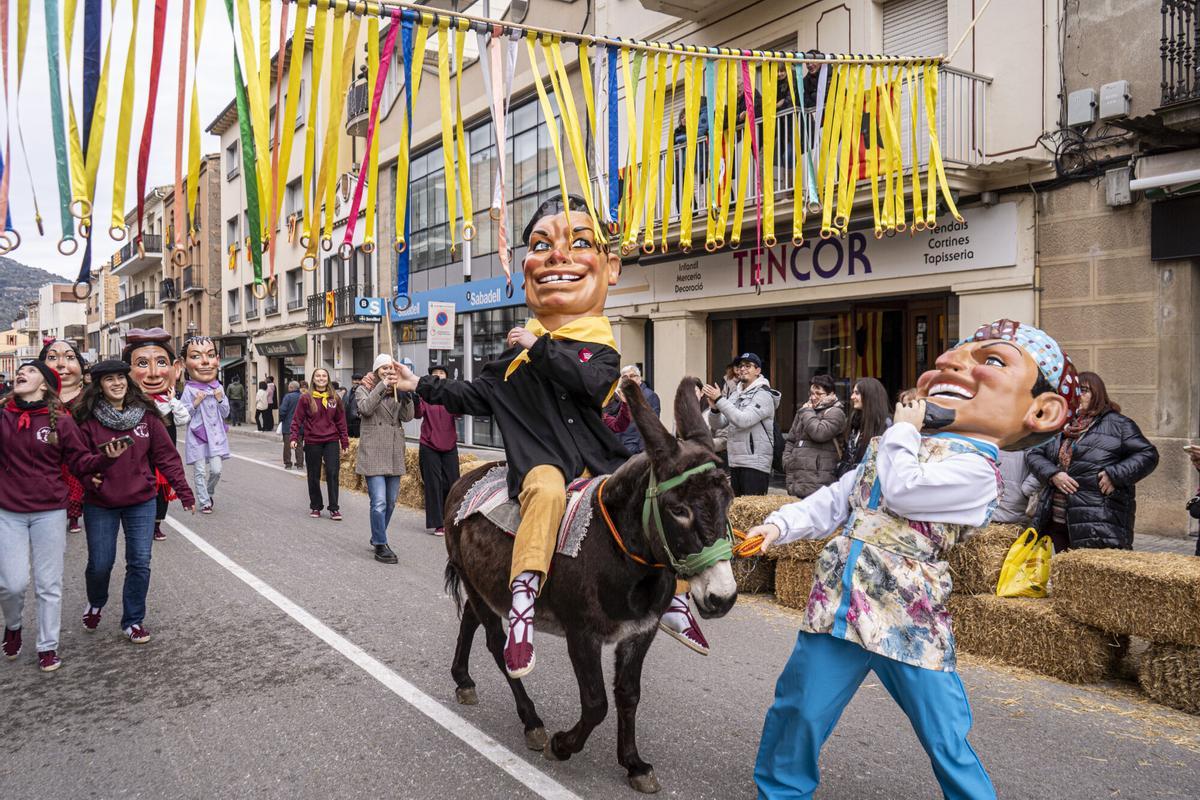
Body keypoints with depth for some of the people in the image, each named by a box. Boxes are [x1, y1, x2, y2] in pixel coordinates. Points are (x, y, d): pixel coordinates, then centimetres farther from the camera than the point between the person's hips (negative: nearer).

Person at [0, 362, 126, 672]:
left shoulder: (60, 420, -5)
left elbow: (80, 461, -1)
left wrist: (106, 457, -19)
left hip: (50, 513, -1)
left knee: (49, 585, 7)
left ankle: (48, 647, 22)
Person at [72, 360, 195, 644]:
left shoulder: (146, 415, -3)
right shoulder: (87, 419, -7)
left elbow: (166, 455, -1)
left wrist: (184, 491, -2)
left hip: (141, 502, 1)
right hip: (100, 504, -1)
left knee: (140, 562, 3)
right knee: (100, 564, 9)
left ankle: (133, 620, 20)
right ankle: (95, 604, 41)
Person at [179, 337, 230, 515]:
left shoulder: (219, 387, 2)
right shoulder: (189, 390, -8)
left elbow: (225, 413, 8)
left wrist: (220, 399, -9)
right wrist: (195, 403, -18)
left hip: (215, 436, 3)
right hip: (196, 437, -2)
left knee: (216, 470, 0)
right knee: (200, 472, 3)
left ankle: (209, 493, 26)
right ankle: (205, 502, 14)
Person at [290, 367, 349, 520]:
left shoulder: (335, 399, 6)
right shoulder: (307, 399, 0)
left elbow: (340, 421, 9)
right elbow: (297, 420, 1)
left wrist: (345, 441, 8)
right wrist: (294, 438, -9)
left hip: (331, 441, 1)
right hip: (312, 442, -1)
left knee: (333, 473, -6)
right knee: (314, 476, 8)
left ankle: (334, 508, 0)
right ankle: (315, 507, 21)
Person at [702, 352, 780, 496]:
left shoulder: (763, 395, -8)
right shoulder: (735, 395, 15)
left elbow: (743, 420, -22)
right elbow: (717, 425, 11)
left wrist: (719, 399, -21)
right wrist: (714, 408, -10)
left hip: (755, 464, -8)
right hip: (734, 463, 8)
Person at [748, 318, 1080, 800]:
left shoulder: (974, 467, -11)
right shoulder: (890, 446, 13)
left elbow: (903, 490, -26)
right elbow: (834, 501, 18)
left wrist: (903, 429, -8)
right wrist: (780, 526, 6)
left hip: (908, 626, -5)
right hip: (838, 605, 6)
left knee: (946, 742, 7)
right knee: (799, 710, 12)